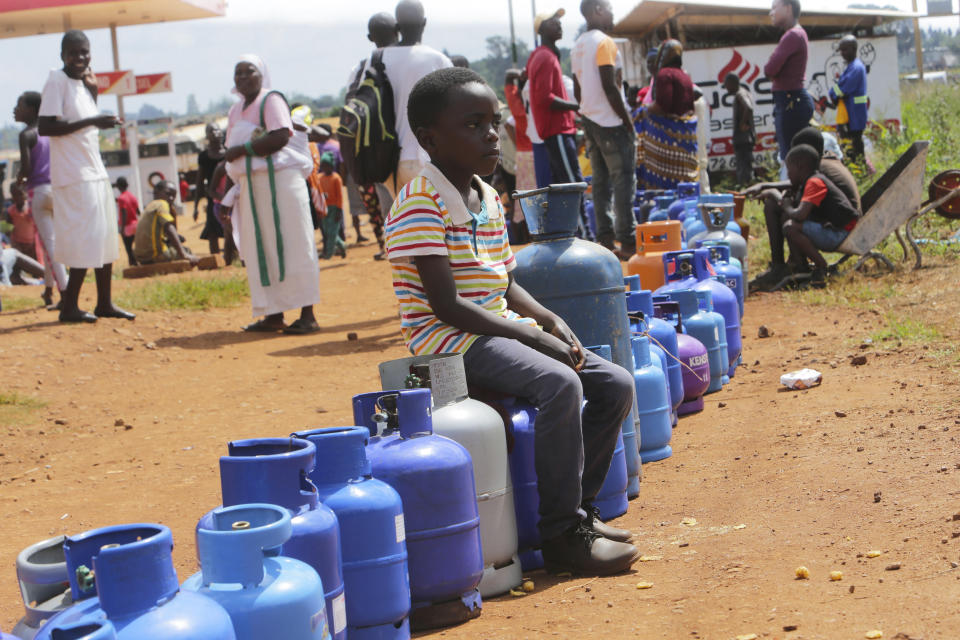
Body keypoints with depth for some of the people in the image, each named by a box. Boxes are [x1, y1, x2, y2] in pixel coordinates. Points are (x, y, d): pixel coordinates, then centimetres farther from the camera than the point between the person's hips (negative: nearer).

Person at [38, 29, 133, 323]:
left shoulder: (83, 82, 13)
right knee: (85, 241, -9)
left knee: (105, 238, 9)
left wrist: (93, 92, 7)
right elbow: (45, 127, -20)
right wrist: (91, 121, -23)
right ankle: (70, 307, -1)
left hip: (95, 171, 8)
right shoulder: (56, 81, -11)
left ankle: (105, 302, 16)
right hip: (73, 175, -8)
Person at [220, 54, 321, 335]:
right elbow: (234, 150, 19)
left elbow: (280, 137, -19)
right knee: (259, 252, 5)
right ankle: (273, 315, 9)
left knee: (290, 246, -8)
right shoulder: (235, 110, 18)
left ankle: (307, 315, -8)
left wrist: (242, 150, -17)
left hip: (279, 182, -8)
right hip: (250, 187, 8)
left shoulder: (271, 100, -4)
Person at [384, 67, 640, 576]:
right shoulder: (419, 204, -16)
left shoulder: (489, 198, 13)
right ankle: (563, 534, -19)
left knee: (615, 385, 1)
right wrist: (533, 337, -21)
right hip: (448, 340, -9)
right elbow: (447, 307, -21)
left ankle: (578, 506, 13)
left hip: (502, 327, 9)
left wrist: (551, 321, 1)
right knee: (560, 385, -30)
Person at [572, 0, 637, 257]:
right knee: (624, 179, -7)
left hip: (589, 119, 9)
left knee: (601, 180, 10)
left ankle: (604, 237, 11)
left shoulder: (578, 46, 14)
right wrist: (627, 120, -15)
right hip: (610, 121, -9)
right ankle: (627, 241, -9)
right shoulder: (604, 43, -13)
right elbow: (609, 86, -18)